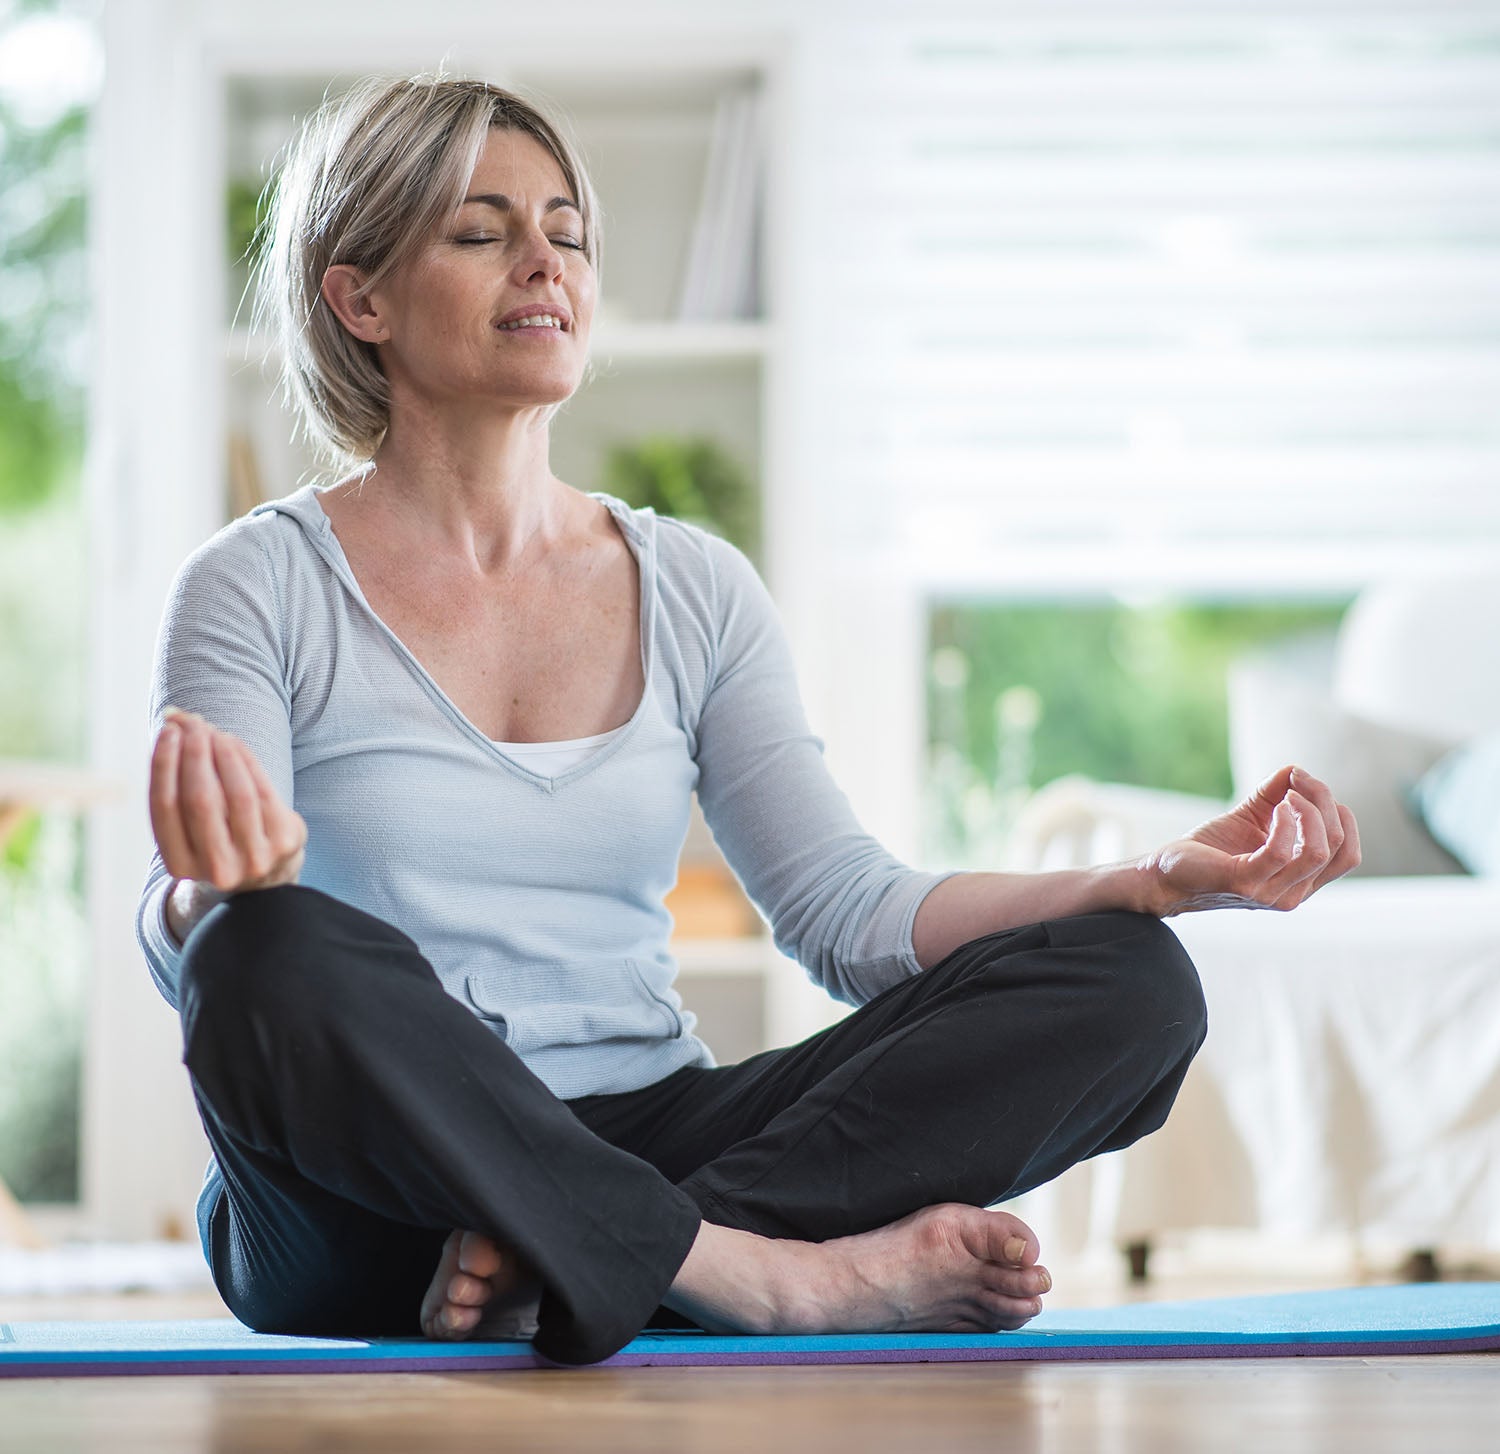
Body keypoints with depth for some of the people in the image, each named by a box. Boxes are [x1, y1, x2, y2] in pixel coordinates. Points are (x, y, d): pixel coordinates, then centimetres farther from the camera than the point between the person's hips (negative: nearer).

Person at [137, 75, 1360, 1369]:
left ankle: (560, 1260, -28)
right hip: (374, 1224, -4)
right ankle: (788, 1277, -27)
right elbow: (190, 953, -12)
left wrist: (1163, 878, -8)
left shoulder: (696, 588, 13)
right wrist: (217, 888, -38)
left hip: (650, 1149, 5)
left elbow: (845, 909, 5)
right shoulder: (261, 591, 0)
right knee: (276, 955, -38)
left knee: (1127, 979, -14)